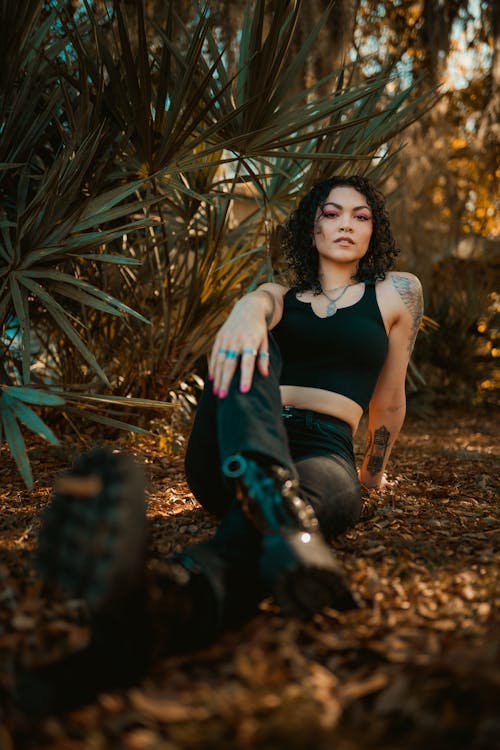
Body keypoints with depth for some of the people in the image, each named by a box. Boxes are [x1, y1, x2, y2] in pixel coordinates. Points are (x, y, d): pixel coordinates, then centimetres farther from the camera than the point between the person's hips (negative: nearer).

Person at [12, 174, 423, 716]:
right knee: (246, 346, -29)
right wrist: (246, 311, -31)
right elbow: (260, 303, -6)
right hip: (227, 459, 2)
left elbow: (388, 401, 24)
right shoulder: (283, 297, 21)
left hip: (325, 457, -2)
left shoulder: (396, 292, 19)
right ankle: (281, 509, -59)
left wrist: (373, 472, 31)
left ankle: (144, 609, -72)